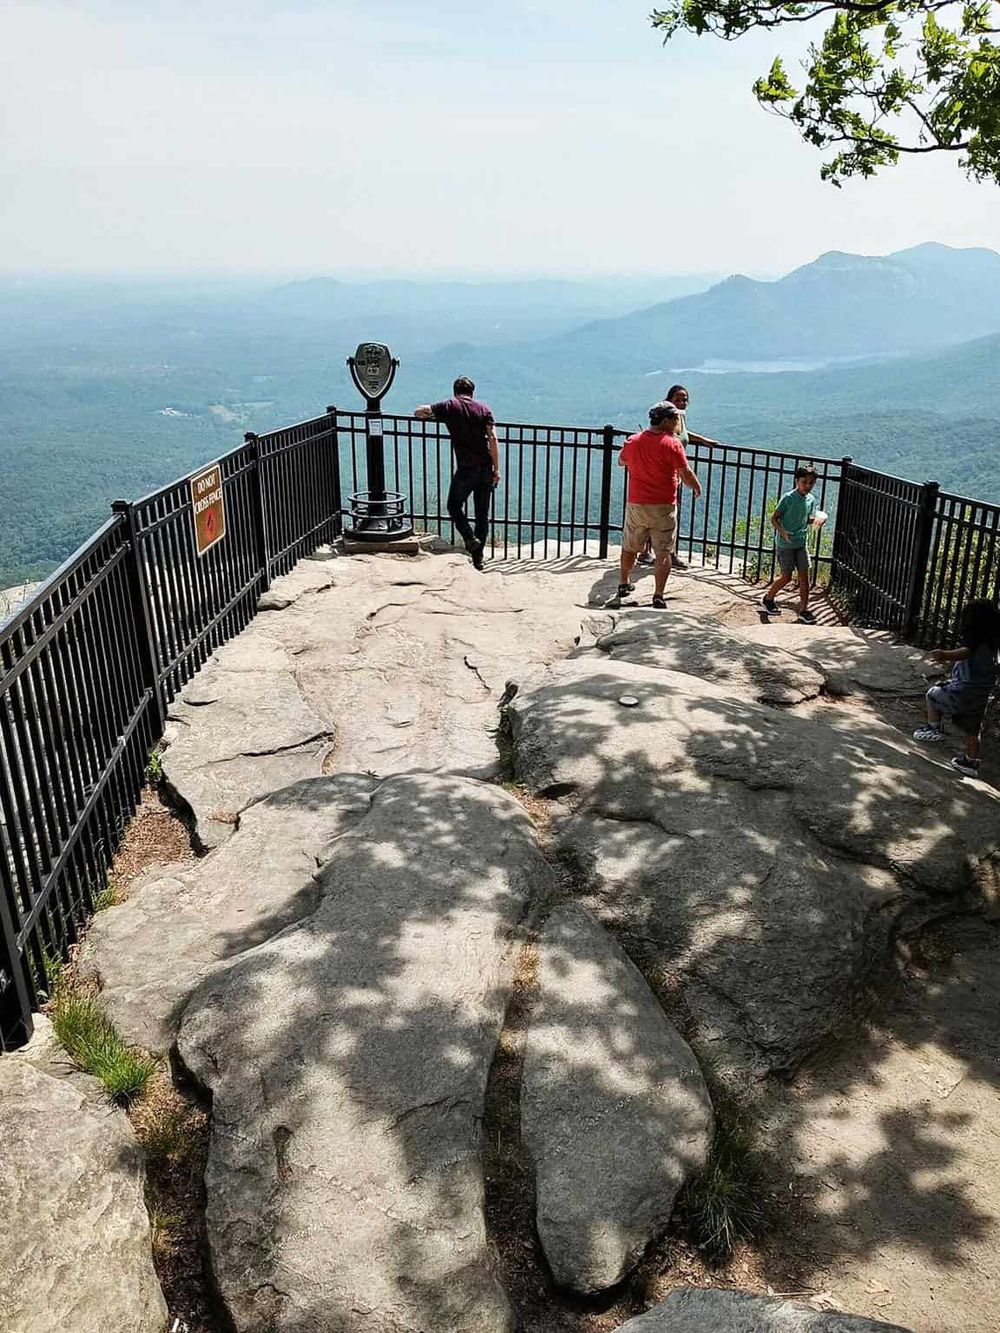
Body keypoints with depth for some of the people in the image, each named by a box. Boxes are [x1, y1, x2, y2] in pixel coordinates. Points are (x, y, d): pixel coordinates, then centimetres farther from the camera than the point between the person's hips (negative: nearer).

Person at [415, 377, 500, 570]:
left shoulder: (449, 406, 2)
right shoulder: (483, 408, 6)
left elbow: (419, 412, 4)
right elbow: (493, 438, -4)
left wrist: (433, 415, 26)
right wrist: (496, 469, -3)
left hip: (465, 469, -3)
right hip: (486, 469, 3)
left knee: (454, 506, 17)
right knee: (482, 514, 10)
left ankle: (470, 539, -4)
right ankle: (478, 558, 12)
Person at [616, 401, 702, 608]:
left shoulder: (632, 441, 2)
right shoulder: (672, 444, -13)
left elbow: (621, 462, 20)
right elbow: (686, 475, -11)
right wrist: (697, 487, 8)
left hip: (635, 505, 4)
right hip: (663, 507, -4)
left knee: (629, 547, 21)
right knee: (663, 553, 2)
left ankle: (624, 585, 34)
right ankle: (658, 596, -3)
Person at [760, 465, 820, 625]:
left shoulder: (811, 499, 5)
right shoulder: (788, 498, -14)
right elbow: (774, 518, -11)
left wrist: (816, 520, -6)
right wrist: (782, 532, -28)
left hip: (801, 543, 6)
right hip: (785, 544, -6)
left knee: (804, 575, 1)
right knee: (786, 577, -1)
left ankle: (804, 610, 6)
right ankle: (768, 599, 23)